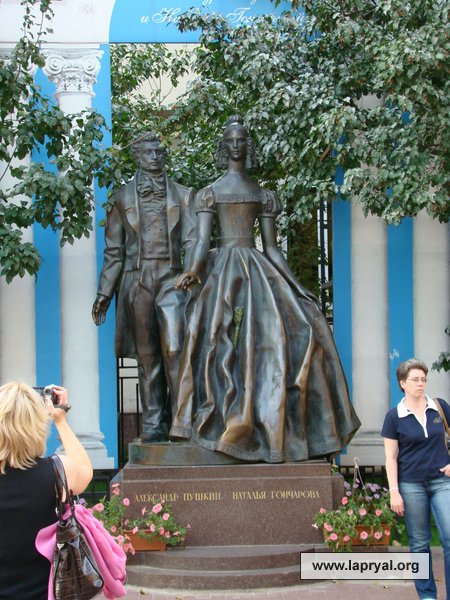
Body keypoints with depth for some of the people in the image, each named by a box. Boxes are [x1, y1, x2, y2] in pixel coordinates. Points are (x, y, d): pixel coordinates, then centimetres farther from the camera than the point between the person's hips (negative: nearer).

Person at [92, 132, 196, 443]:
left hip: (171, 279, -1)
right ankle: (154, 425, 7)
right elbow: (114, 250, 14)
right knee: (147, 356, 2)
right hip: (136, 281, 1)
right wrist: (104, 293, 9)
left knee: (175, 349, -14)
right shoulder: (123, 198, 13)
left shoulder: (182, 195, 11)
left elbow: (192, 241, 5)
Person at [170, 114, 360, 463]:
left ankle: (268, 425, -6)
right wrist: (194, 271, -22)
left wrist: (296, 288, 7)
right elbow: (202, 241, -1)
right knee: (225, 340, -14)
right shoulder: (211, 192, 9)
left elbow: (272, 247, 14)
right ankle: (228, 425, -13)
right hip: (223, 271, -3)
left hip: (258, 271, 3)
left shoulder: (262, 194, 15)